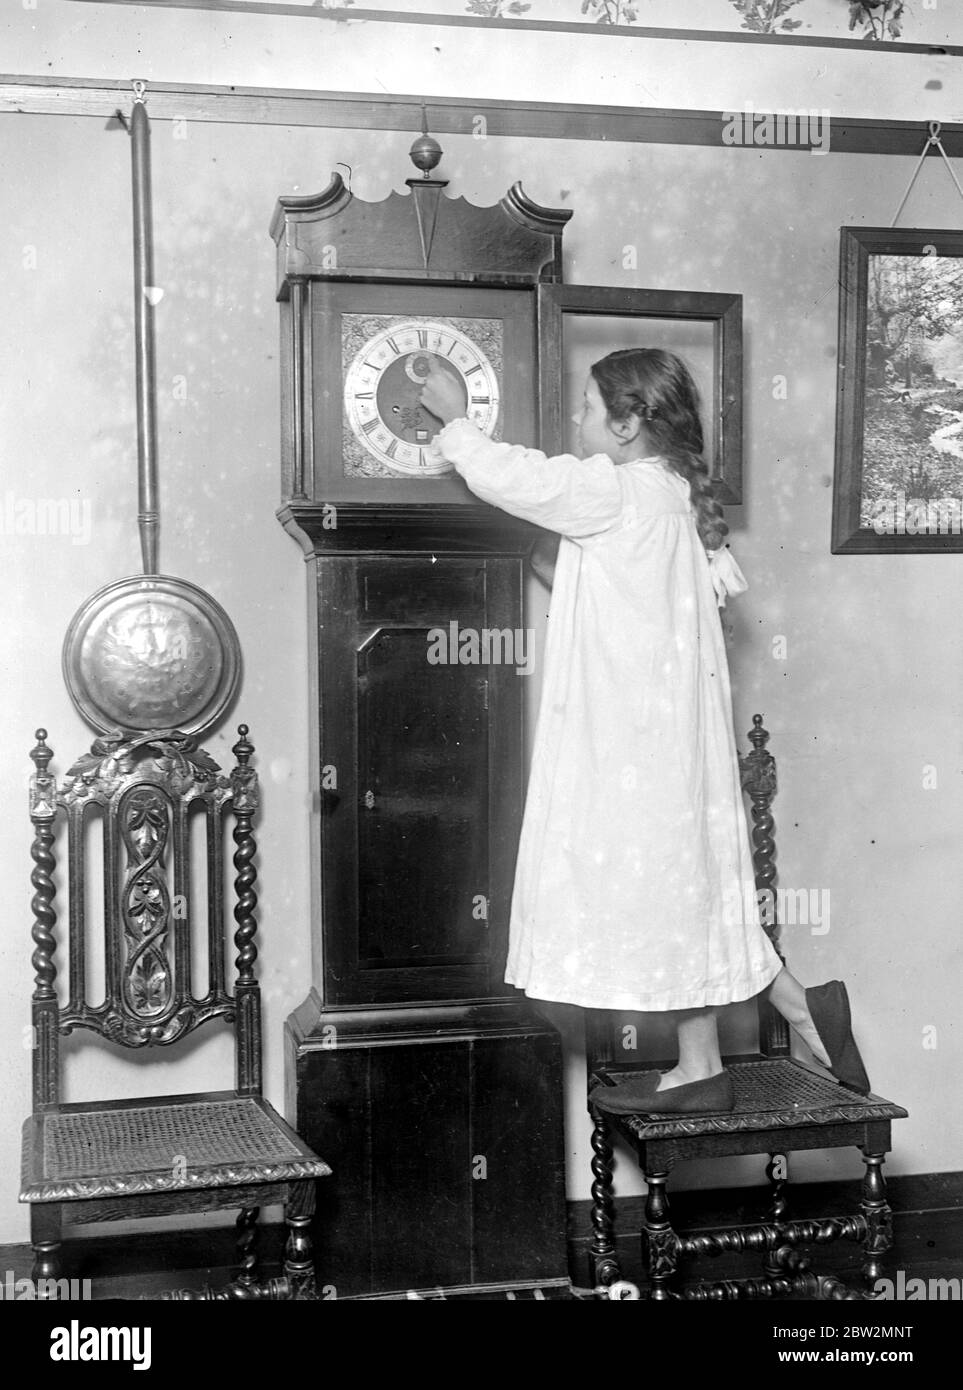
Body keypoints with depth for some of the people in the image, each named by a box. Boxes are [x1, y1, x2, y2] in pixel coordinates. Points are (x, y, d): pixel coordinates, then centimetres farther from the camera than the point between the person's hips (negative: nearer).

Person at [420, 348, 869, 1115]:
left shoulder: (613, 492, -16)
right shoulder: (678, 493, 11)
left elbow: (509, 477, -16)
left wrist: (454, 418, 3)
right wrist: (573, 578, 16)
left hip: (641, 729, -9)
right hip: (665, 724, 9)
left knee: (664, 884, 0)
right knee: (683, 881, 16)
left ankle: (701, 1068, 12)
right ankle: (798, 1001, 19)